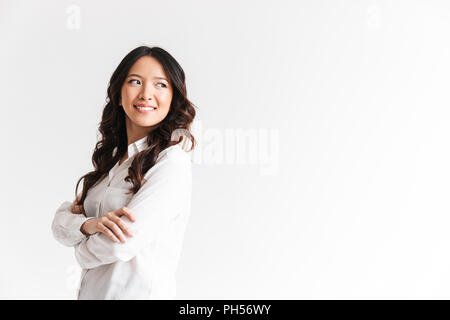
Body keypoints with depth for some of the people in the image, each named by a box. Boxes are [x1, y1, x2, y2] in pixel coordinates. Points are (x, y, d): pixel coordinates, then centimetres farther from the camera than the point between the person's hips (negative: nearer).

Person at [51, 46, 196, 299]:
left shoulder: (172, 161, -19)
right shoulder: (111, 158, 6)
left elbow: (120, 246, -24)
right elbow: (61, 221, 2)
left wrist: (84, 249, -3)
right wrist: (89, 225, -20)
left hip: (139, 291, -7)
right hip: (91, 291, 7)